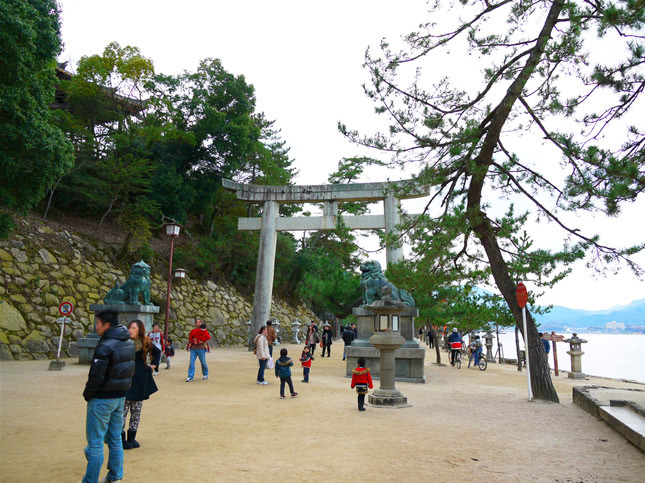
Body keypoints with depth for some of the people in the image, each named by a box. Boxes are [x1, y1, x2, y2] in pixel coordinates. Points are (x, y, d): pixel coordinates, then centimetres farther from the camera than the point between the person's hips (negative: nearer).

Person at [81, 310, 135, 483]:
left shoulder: (105, 346, -22)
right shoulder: (129, 343, 5)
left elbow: (97, 377, -21)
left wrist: (87, 394, -5)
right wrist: (120, 389, 13)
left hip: (102, 399, -8)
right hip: (120, 397, 8)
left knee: (95, 442, 5)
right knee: (115, 440, 17)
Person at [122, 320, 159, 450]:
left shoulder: (146, 344, 3)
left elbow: (157, 352, 22)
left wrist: (153, 365, 14)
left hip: (141, 381, 4)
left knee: (136, 410, 10)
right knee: (123, 409, -2)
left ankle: (132, 437, 21)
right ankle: (121, 438, 10)